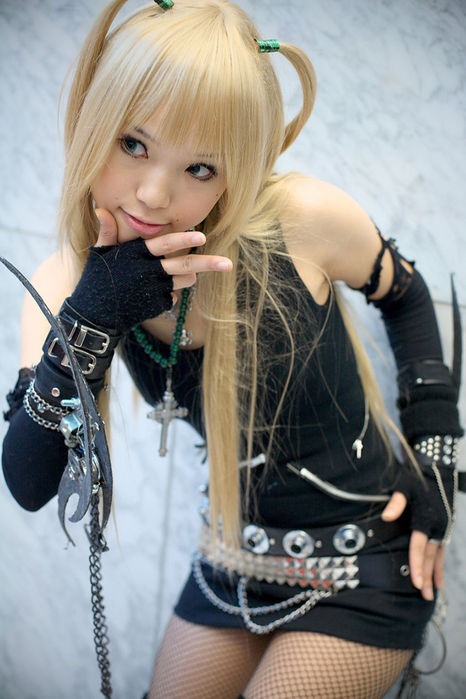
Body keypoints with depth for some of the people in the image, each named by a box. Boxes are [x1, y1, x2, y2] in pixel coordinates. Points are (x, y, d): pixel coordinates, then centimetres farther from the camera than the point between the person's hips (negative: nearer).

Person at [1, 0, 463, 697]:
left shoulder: (302, 219, -23)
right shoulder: (67, 285, -13)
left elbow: (404, 294, -2)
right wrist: (94, 318, -31)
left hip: (364, 560, -4)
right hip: (236, 557, 5)